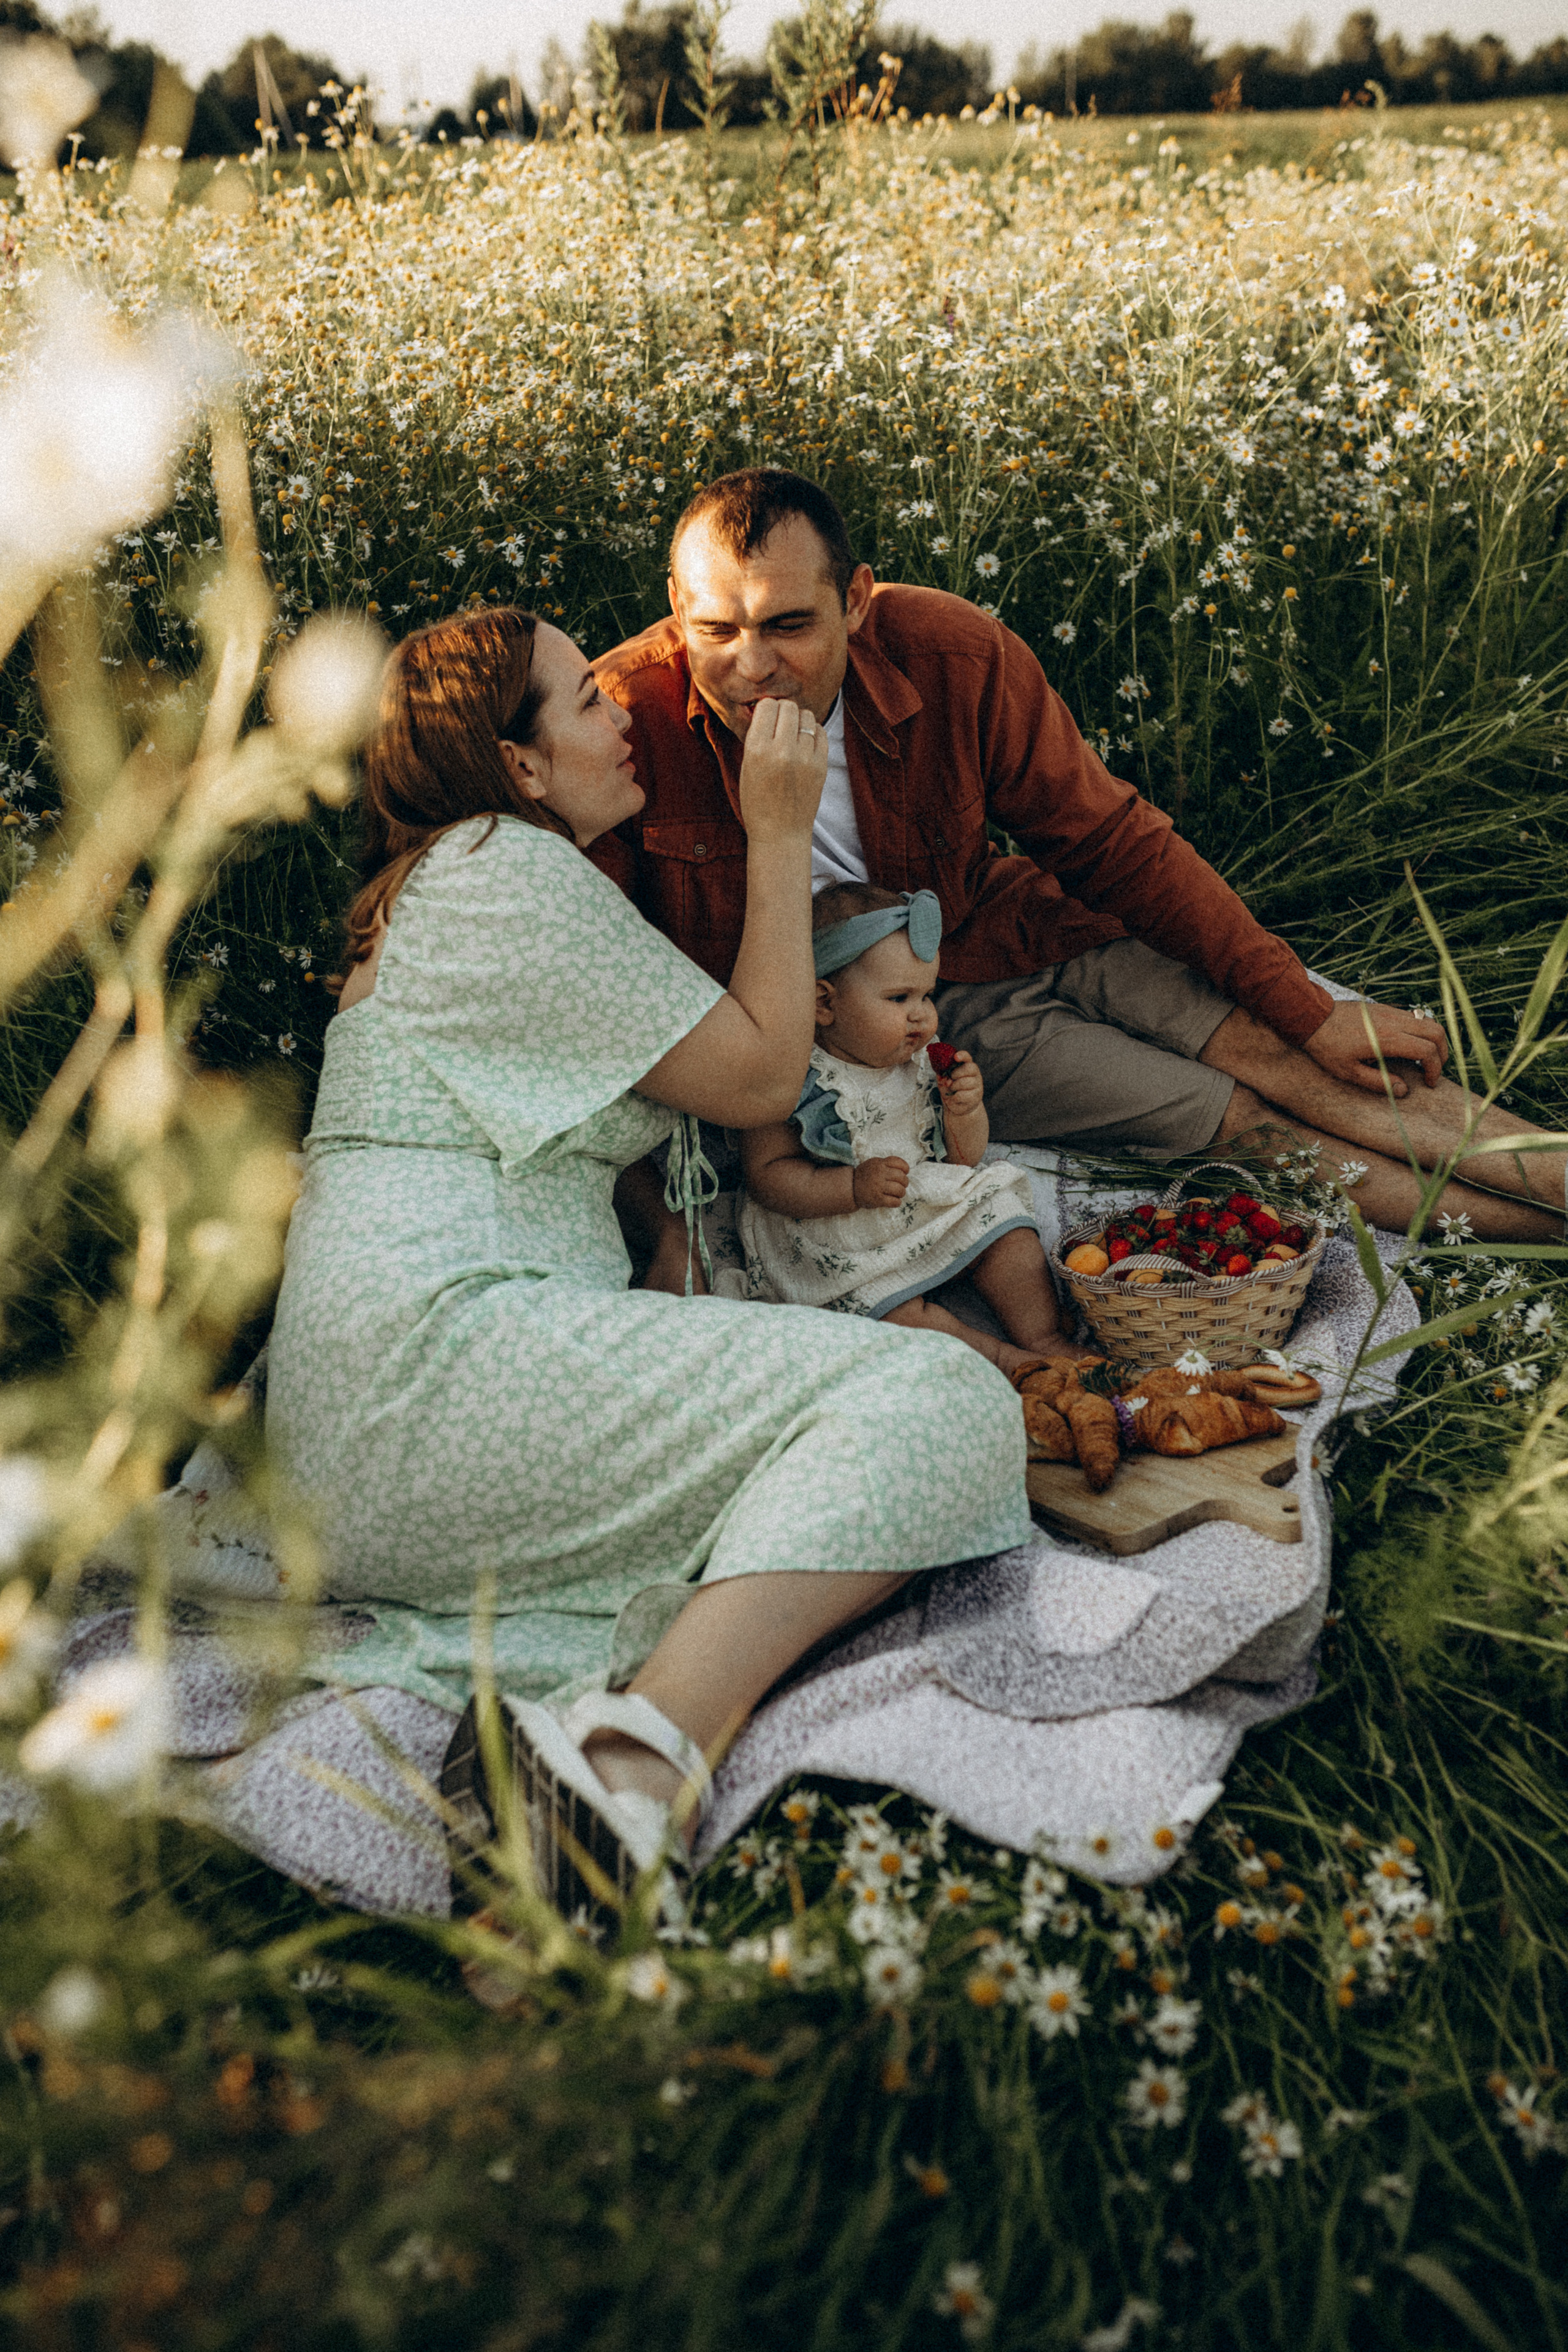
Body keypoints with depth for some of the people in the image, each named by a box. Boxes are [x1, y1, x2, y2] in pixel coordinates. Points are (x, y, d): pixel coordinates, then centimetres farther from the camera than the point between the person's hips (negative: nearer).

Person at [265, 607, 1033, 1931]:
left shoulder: (446, 882, 29)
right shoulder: (506, 871, -4)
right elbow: (762, 1078, -2)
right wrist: (781, 836, 7)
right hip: (441, 1357, -10)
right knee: (932, 1399, -20)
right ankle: (643, 1754, -36)